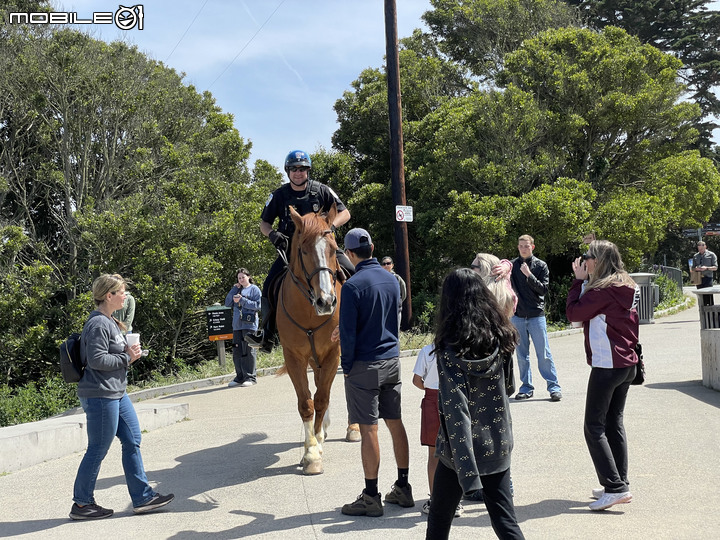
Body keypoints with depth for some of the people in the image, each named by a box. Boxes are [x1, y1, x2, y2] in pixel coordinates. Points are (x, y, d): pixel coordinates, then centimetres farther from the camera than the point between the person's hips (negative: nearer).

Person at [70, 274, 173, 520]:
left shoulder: (109, 322, 14)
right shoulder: (98, 324, -17)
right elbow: (96, 359, -24)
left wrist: (129, 352, 5)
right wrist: (127, 357, -14)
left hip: (117, 394, 10)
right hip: (100, 396, -10)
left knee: (132, 441, 10)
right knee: (98, 449, 0)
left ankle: (142, 497, 16)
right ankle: (82, 503, 15)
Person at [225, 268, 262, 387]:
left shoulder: (254, 289, 2)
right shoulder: (237, 290, 18)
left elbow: (258, 305, -9)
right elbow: (227, 303, 10)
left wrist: (242, 300, -13)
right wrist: (234, 290, 4)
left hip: (249, 324, -6)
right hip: (237, 325, 6)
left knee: (249, 351, -5)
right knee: (237, 352, 6)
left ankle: (251, 377, -1)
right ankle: (240, 377, 13)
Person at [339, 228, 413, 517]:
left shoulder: (353, 285, -16)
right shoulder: (392, 280, 6)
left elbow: (348, 331, -15)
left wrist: (346, 367, -2)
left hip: (364, 366, -7)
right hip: (392, 362, 7)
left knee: (368, 429, -1)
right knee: (395, 423, 12)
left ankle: (371, 498, 5)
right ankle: (403, 488, 20)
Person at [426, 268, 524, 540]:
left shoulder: (450, 349, -19)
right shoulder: (499, 339, -4)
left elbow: (456, 413, -24)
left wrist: (467, 473, -25)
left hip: (461, 449, -4)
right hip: (497, 444, 4)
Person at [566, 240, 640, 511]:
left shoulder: (603, 290, -18)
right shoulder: (625, 287, 11)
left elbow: (573, 312, -13)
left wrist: (579, 280, -7)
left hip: (607, 365, -10)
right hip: (627, 364, 10)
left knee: (594, 428, -5)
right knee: (614, 423, 16)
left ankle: (615, 488, -9)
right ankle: (620, 484, 21)